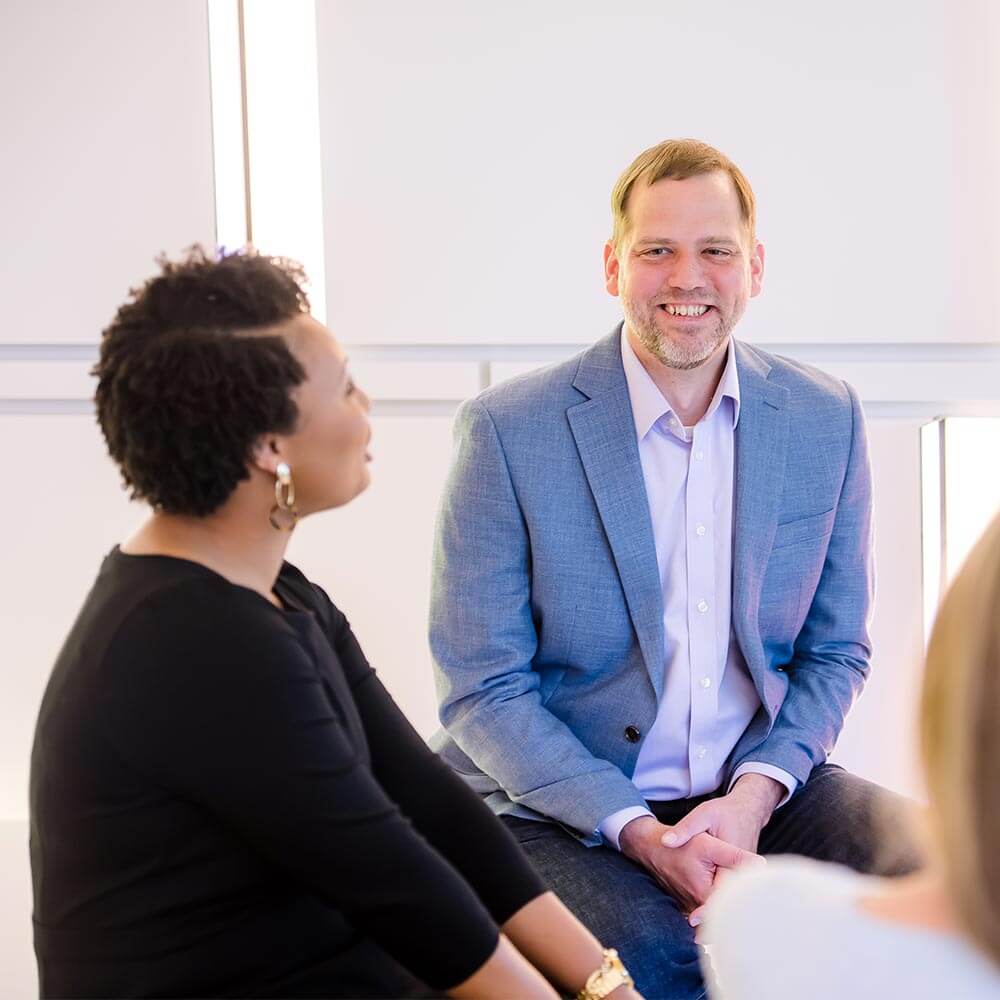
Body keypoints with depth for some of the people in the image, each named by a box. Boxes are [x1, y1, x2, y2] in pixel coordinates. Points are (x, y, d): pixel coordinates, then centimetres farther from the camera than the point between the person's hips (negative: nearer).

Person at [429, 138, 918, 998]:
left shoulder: (827, 419, 3)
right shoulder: (508, 430, -9)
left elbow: (834, 652, 9)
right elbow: (482, 692, -8)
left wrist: (754, 794, -10)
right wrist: (639, 832, -19)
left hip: (758, 788, 4)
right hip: (563, 805, -4)